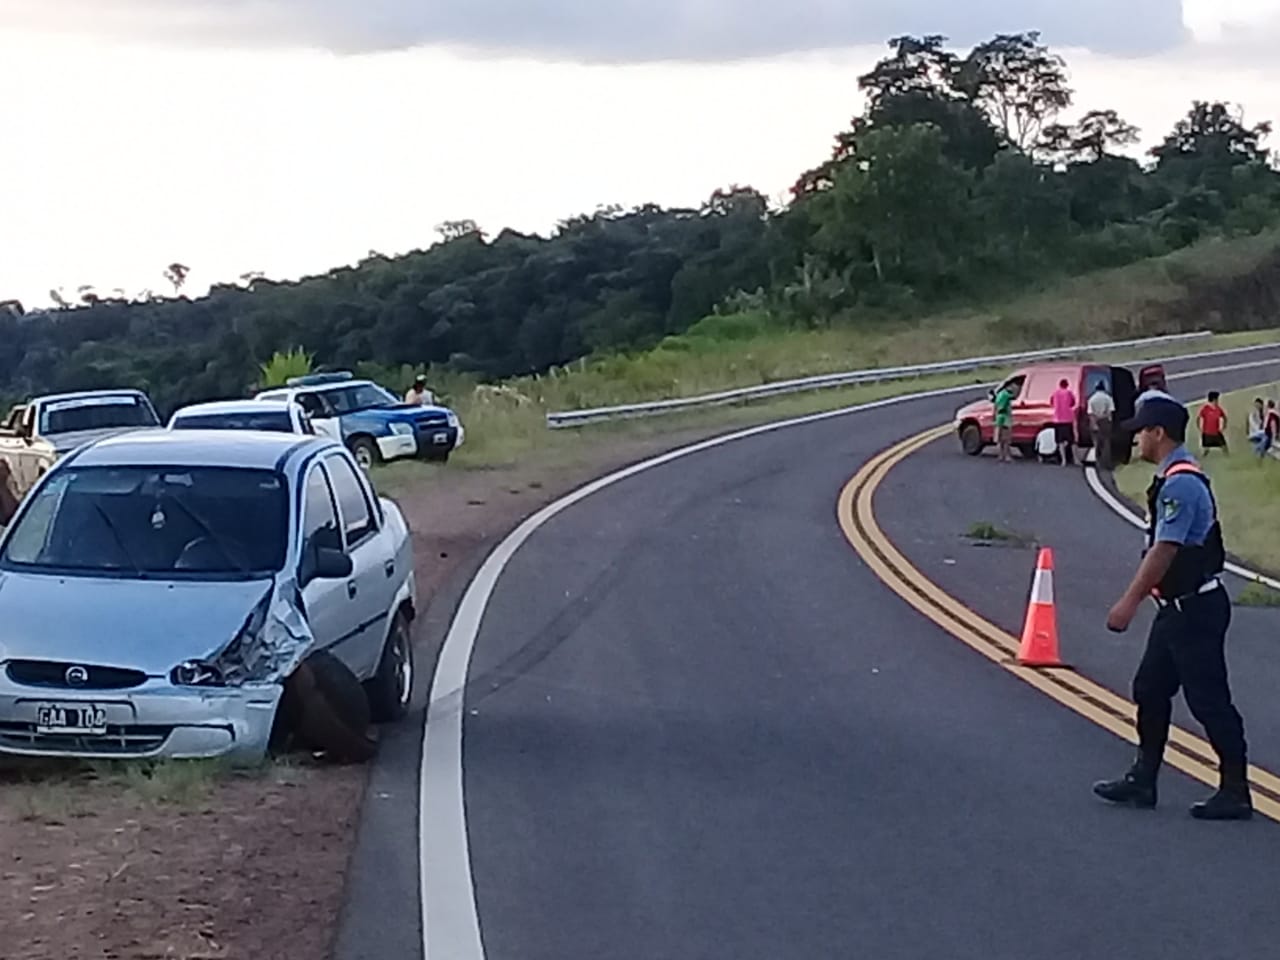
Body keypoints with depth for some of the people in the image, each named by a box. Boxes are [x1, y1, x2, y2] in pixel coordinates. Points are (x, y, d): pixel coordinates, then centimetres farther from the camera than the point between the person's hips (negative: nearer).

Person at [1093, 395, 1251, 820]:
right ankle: (1143, 781, 22)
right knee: (1150, 690, 14)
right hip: (1179, 608, 11)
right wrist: (1140, 596, 21)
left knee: (1209, 700, -3)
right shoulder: (1176, 478, 11)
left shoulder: (1179, 484, -20)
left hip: (1195, 609, -11)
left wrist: (1129, 603, -23)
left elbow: (1164, 550, -25)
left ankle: (1235, 793, 4)